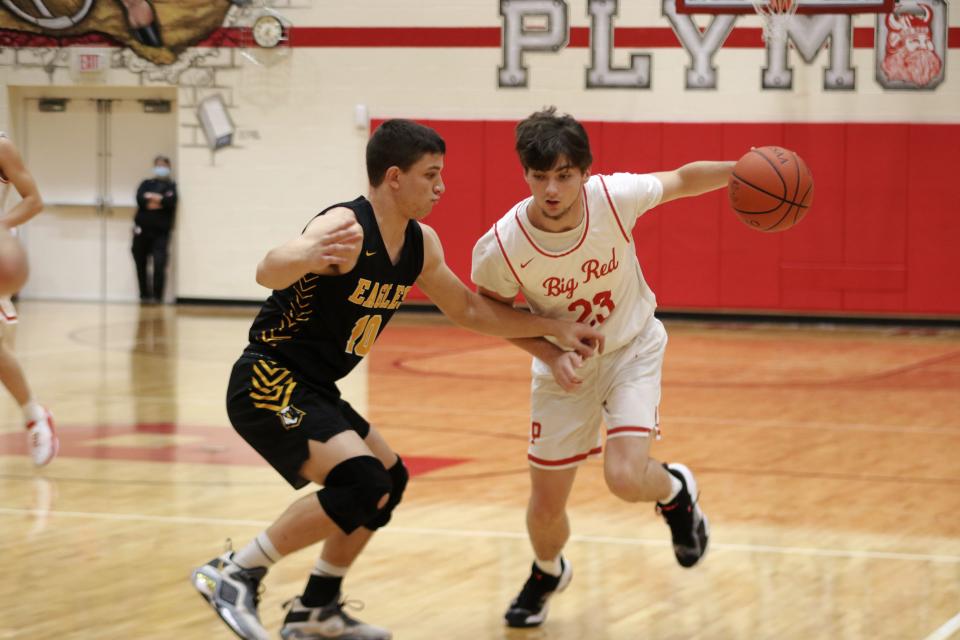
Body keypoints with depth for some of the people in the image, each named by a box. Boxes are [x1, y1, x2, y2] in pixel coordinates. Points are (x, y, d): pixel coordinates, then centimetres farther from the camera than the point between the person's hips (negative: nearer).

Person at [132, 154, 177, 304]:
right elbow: (140, 199, -4)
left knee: (159, 264, -14)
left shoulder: (171, 186, 9)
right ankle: (145, 296, 17)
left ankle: (157, 296, -7)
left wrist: (151, 198, -5)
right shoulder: (146, 184, 16)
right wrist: (159, 201, -9)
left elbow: (170, 201, -11)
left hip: (161, 231, -3)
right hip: (142, 229, 3)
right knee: (141, 264, 5)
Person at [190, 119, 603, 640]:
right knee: (362, 484, -24)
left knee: (390, 480, 20)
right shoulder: (345, 226, -22)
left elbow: (469, 309, 20)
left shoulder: (419, 244, 6)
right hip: (268, 383, -10)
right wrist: (312, 255, -63)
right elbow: (269, 271, -41)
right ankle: (236, 574, -15)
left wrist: (555, 329, 15)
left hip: (313, 390, 10)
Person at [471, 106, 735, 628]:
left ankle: (675, 491, 17)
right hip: (563, 366, 1)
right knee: (546, 507, 7)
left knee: (625, 478, -22)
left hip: (632, 351, -1)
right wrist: (551, 355, -20)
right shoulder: (499, 248, -27)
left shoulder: (615, 197, -27)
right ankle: (548, 574, 44)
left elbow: (681, 179, -7)